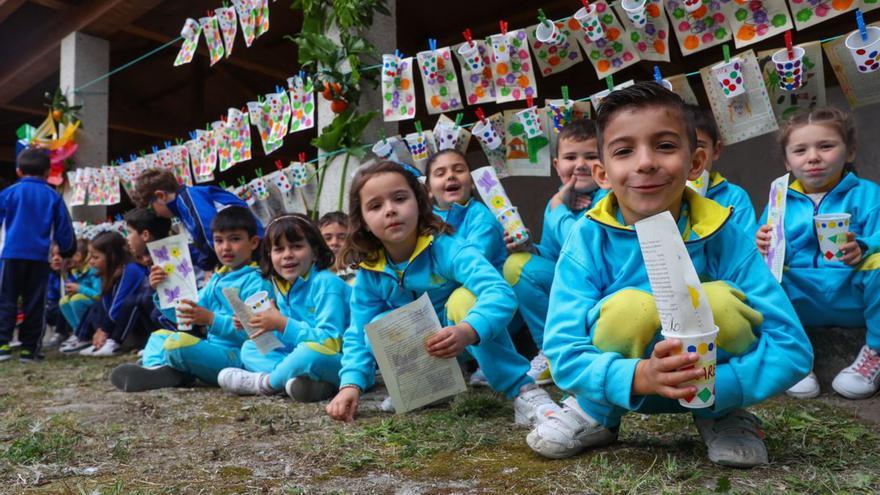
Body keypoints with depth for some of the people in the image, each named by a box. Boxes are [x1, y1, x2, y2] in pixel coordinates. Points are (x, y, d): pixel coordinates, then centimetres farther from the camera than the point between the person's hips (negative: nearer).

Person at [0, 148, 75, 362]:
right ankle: (29, 348, 6)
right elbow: (64, 230, 9)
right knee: (35, 303, 6)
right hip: (40, 257, 1)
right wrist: (67, 251, 24)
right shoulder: (53, 197, 4)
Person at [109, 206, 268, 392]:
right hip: (213, 349, 10)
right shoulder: (216, 279, 19)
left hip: (236, 357, -10)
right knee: (160, 335, 21)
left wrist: (211, 319, -30)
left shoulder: (255, 282, -10)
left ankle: (160, 369, -3)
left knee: (179, 342, -32)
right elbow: (186, 315, 17)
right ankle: (156, 368, -8)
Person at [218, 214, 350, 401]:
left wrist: (283, 324, -25)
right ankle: (309, 380, -16)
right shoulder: (283, 289, 7)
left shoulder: (326, 284, -17)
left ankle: (265, 382, -6)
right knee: (249, 348, 8)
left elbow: (330, 342, -26)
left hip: (341, 362, -8)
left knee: (311, 352, -37)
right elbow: (288, 344, 9)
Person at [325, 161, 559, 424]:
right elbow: (358, 335, -7)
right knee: (378, 327, -23)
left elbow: (501, 293, -41)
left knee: (464, 298, -34)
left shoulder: (446, 248, -28)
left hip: (470, 343, -4)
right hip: (421, 352, 4)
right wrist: (351, 384, -24)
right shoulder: (369, 274, -12)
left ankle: (524, 392, -28)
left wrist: (467, 332, -60)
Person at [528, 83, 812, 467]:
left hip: (713, 388, 1)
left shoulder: (724, 237, -18)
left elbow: (793, 348, -17)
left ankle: (722, 415, 2)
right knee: (630, 306, -32)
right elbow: (564, 355, -24)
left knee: (720, 301, -29)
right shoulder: (588, 240, -19)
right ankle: (596, 413, -1)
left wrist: (717, 385, -32)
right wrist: (640, 376, -41)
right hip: (620, 387, -1)